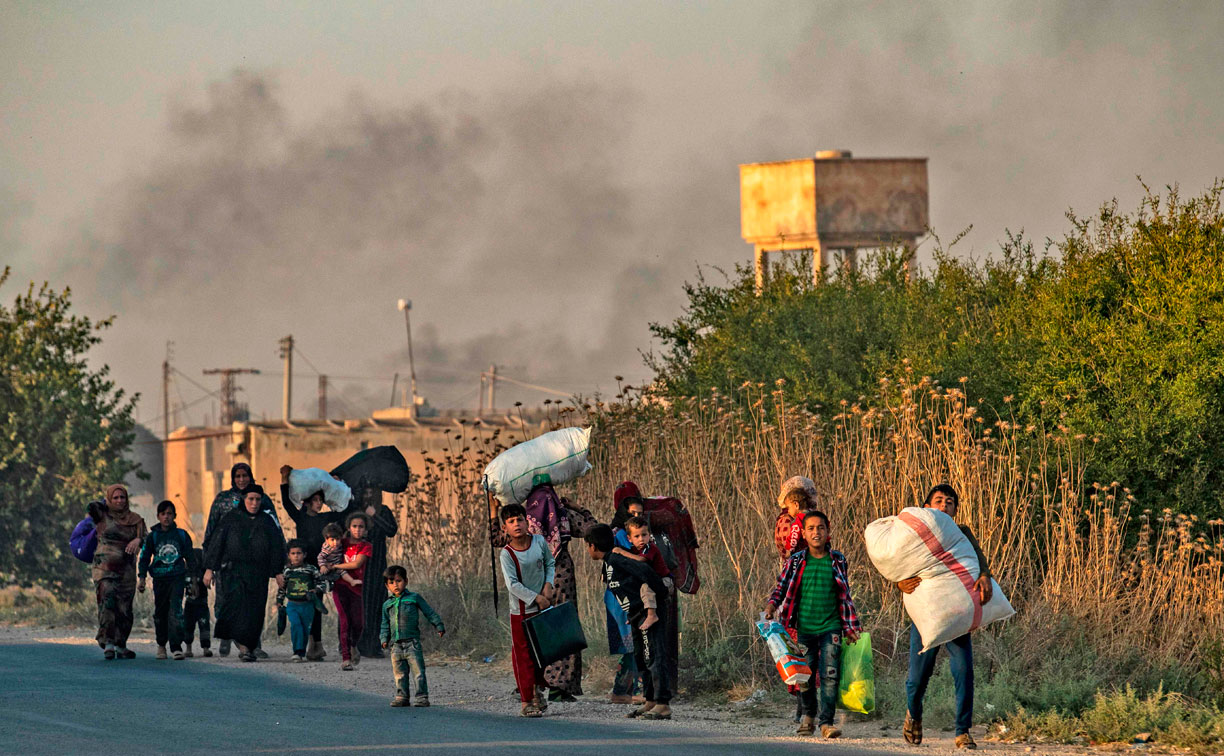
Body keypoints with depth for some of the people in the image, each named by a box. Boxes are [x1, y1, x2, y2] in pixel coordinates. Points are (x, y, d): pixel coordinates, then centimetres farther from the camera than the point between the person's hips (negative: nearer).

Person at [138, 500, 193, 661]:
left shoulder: (182, 535, 5)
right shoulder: (152, 537, 5)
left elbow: (189, 557, 13)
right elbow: (144, 558, 9)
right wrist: (142, 578, 0)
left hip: (178, 577, -1)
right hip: (160, 579, 1)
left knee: (175, 610, -15)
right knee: (160, 612, 8)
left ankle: (176, 647, -19)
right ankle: (161, 644, 27)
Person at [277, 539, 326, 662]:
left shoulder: (311, 569, 0)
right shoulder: (287, 571, 5)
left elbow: (322, 583, 6)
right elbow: (281, 588, 16)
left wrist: (316, 591, -13)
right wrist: (279, 602, 16)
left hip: (307, 605, 0)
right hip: (292, 605, 0)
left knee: (305, 628, 6)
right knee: (295, 625, -19)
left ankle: (302, 653, 20)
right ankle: (297, 652, -18)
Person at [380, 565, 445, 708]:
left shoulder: (414, 598, 5)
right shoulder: (387, 605, 15)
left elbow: (429, 612, 9)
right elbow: (384, 624, 19)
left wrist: (439, 626, 6)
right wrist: (384, 638, 6)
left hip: (412, 642, -4)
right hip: (396, 644, 4)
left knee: (418, 670, -7)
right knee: (399, 673, 6)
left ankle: (422, 697, -6)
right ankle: (401, 697, 14)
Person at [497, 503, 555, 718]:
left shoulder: (539, 541, -2)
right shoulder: (507, 554, -14)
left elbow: (550, 563, 13)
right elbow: (513, 585, -19)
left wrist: (548, 585, -3)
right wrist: (536, 598, -21)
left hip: (543, 607, 4)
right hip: (521, 610, -4)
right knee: (523, 654, -2)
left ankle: (538, 689, 35)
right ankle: (526, 700, 3)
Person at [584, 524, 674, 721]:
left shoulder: (616, 560, -16)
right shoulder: (607, 565, 16)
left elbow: (645, 572, -25)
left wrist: (662, 593, -17)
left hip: (649, 614, -11)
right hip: (637, 617, 11)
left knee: (655, 658, -10)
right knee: (642, 660, 14)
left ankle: (663, 705, -12)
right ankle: (650, 702, 19)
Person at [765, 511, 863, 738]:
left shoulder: (837, 561, 5)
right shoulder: (796, 562, 3)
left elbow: (845, 597, 12)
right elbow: (781, 587, 11)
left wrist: (850, 628, 12)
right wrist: (772, 605, -9)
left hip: (830, 628, -1)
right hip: (803, 628, 1)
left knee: (829, 676, -11)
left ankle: (826, 722, -10)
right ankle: (808, 714, 31)